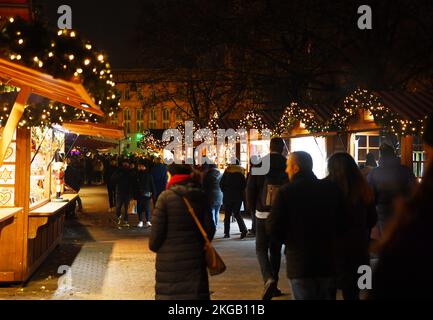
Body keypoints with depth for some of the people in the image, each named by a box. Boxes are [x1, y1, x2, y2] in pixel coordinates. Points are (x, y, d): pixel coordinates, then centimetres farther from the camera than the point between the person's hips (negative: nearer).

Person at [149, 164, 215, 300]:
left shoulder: (166, 197, -12)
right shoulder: (201, 196, 1)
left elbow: (157, 231, -12)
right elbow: (209, 228, 4)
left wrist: (154, 245, 9)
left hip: (170, 261, -3)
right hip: (195, 259, 4)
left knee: (168, 294, 7)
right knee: (196, 294, 11)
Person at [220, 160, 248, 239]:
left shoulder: (227, 171, -1)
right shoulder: (241, 172, 1)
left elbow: (221, 184, -2)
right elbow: (244, 184, -2)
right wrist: (240, 192, 11)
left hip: (228, 196, -1)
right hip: (238, 196, 2)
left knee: (227, 215, 6)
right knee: (237, 213, 9)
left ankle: (227, 233, 5)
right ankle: (244, 229, -10)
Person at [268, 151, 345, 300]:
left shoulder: (286, 191, -13)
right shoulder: (331, 189, -1)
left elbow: (273, 228, -11)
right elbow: (341, 222, 5)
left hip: (299, 262, -4)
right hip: (328, 261, 4)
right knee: (328, 296, 18)